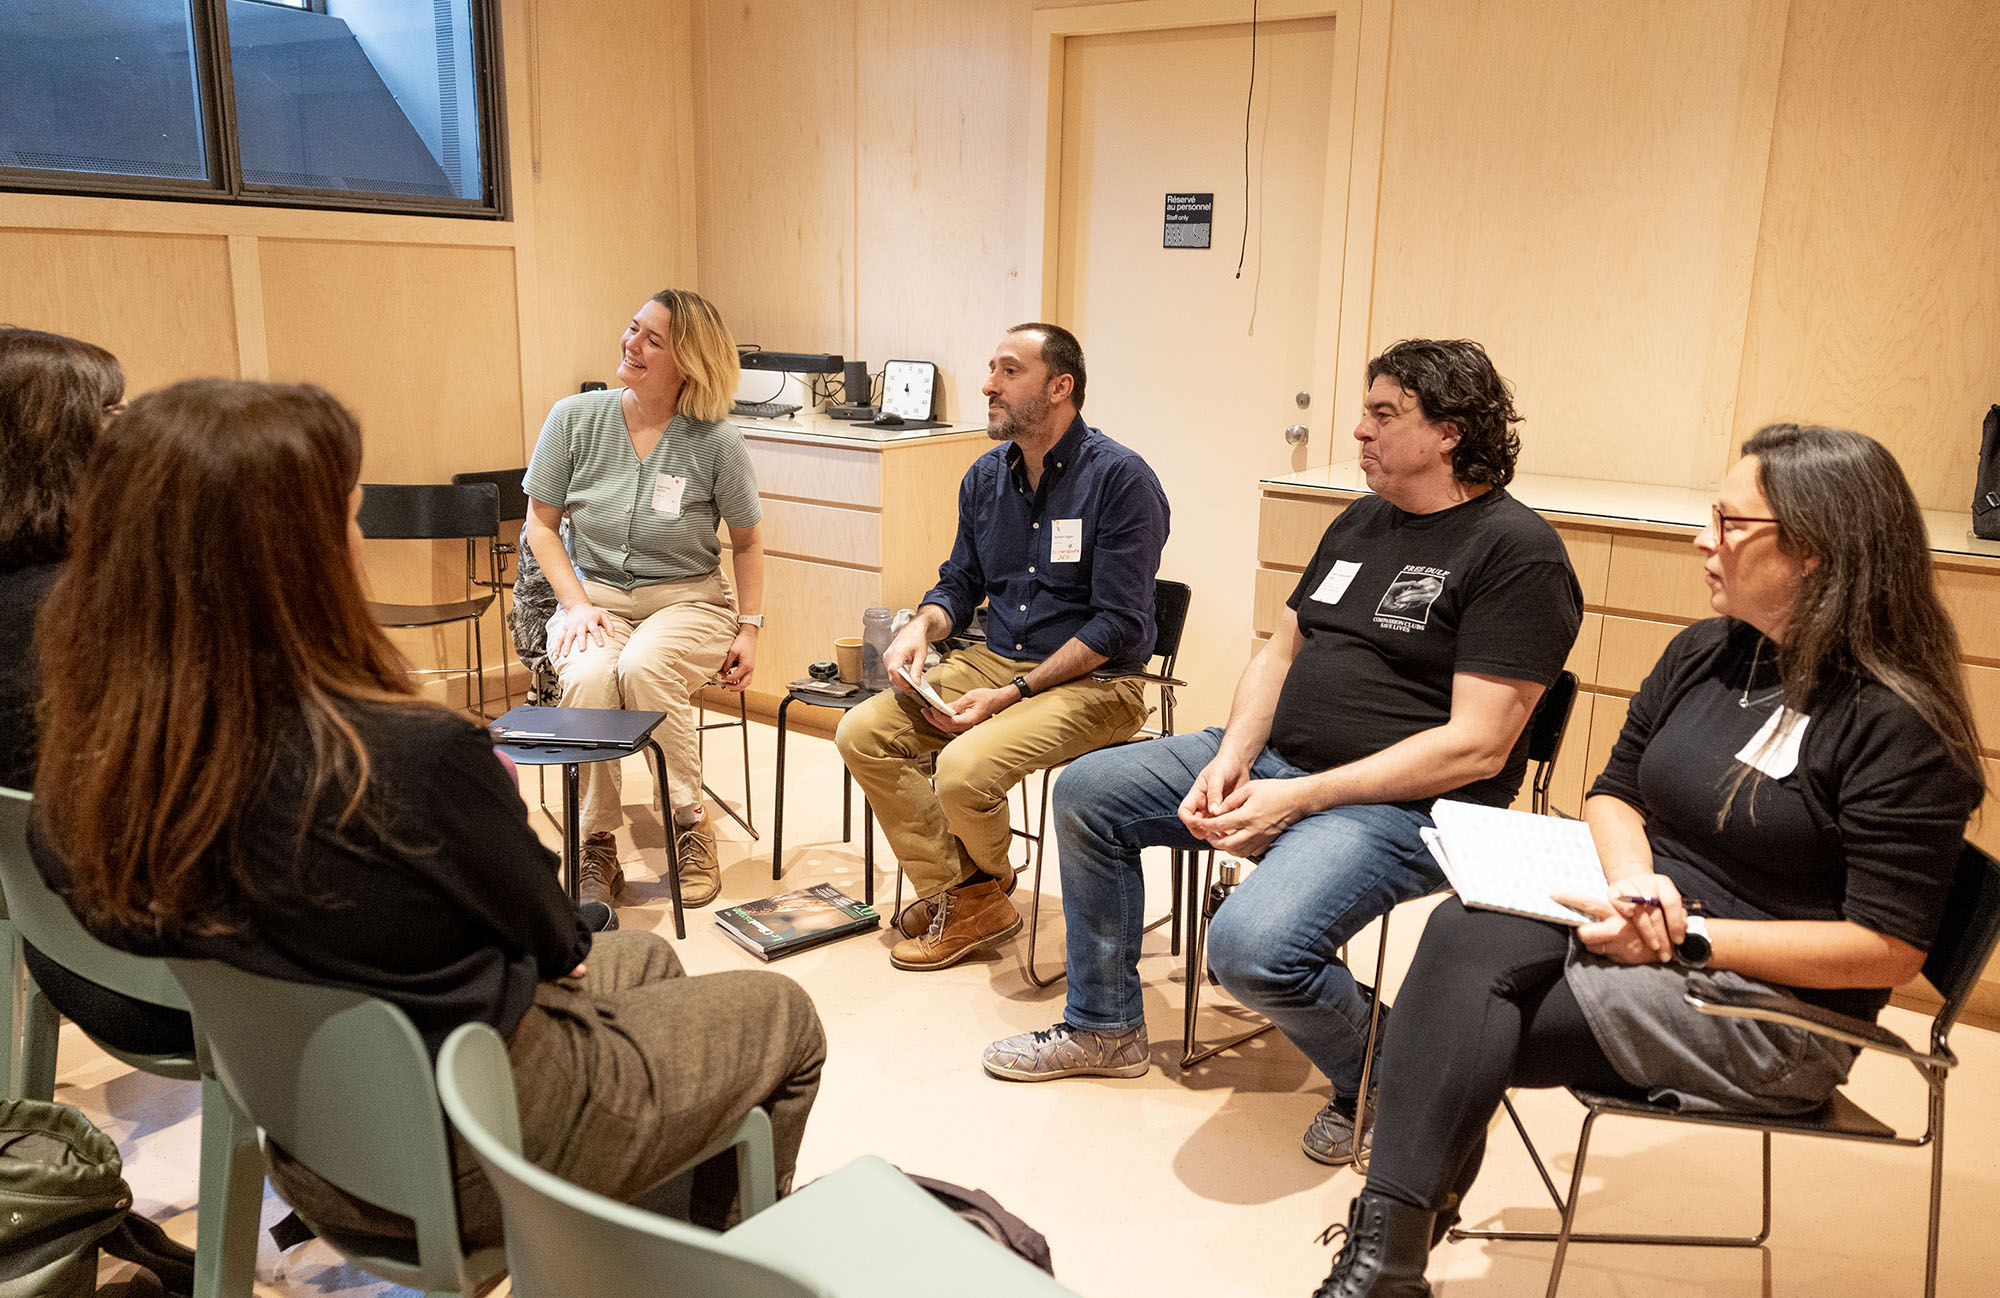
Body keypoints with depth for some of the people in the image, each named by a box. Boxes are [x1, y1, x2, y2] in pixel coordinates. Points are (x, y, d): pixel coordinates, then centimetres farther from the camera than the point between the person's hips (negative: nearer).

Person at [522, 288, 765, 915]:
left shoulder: (716, 442, -6)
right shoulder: (575, 418, -2)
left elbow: (747, 541, 7)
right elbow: (541, 522, 6)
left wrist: (749, 629, -2)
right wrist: (577, 605, -7)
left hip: (688, 599, -1)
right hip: (595, 591, 2)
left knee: (643, 669, -35)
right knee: (589, 677, -33)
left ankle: (690, 825, -13)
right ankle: (597, 846, -17)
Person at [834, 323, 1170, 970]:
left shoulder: (1121, 479, -14)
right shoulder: (986, 476, 8)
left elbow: (1118, 624, -18)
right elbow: (960, 583, 20)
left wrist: (1011, 693, -21)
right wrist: (921, 627, -4)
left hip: (1095, 682, -7)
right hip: (994, 659, 7)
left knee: (966, 765, -29)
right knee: (861, 733, -8)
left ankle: (987, 879, 8)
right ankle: (960, 896, -2)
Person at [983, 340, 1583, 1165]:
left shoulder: (1516, 552, -14)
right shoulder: (1359, 523, 13)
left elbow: (1476, 748, -20)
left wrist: (1296, 799, -21)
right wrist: (1232, 756, -5)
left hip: (1399, 803, -9)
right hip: (1269, 757, 9)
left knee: (1252, 946, -32)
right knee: (1086, 792, 4)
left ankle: (1375, 1088, 2)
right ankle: (1104, 1027, 20)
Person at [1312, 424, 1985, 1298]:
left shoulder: (1900, 724, -14)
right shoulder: (1703, 654, 7)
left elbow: (1889, 949, -16)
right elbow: (1613, 792, 15)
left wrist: (1684, 937, -20)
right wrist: (1632, 874, -8)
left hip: (1772, 1007, -6)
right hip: (1640, 927, 6)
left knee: (1453, 1028, -25)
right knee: (1466, 931, -26)